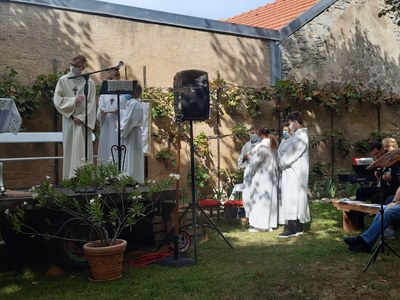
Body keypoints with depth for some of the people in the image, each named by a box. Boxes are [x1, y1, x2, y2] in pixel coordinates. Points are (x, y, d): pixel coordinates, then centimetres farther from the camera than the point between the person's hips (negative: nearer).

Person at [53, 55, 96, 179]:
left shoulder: (89, 82, 1)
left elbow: (91, 103, -2)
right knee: (69, 149, 2)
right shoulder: (63, 80, 3)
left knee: (83, 150, -3)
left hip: (83, 121, -1)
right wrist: (74, 100, -11)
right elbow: (57, 100, -1)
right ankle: (69, 178, 6)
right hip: (69, 120, 1)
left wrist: (82, 117, -10)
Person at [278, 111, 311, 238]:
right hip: (293, 172, 10)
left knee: (292, 199, -10)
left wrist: (280, 159, -4)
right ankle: (298, 227, 16)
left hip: (294, 173, -10)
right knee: (297, 199, 11)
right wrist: (282, 158, 3)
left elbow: (291, 154, -19)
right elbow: (289, 151, 18)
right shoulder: (297, 135, 16)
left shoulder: (301, 136, -16)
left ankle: (292, 228, -9)